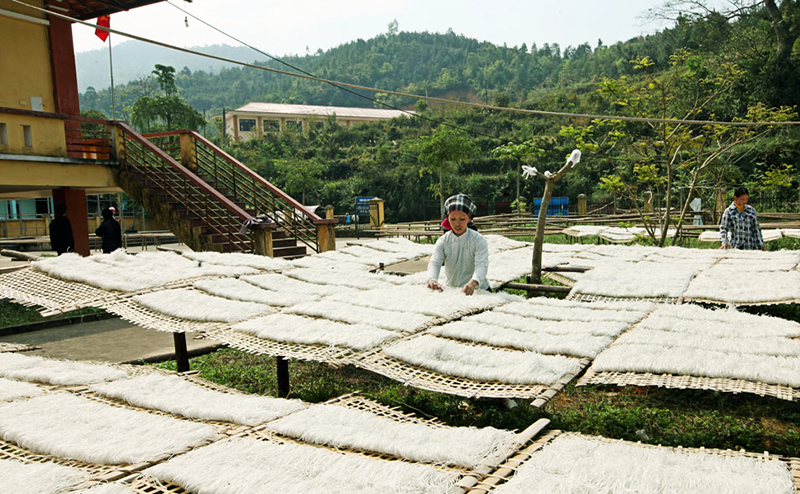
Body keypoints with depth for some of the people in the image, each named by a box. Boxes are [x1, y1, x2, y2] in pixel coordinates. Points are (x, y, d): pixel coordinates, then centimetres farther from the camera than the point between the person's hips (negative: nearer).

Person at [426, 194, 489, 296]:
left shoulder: (478, 240, -6)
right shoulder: (443, 241, 3)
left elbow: (482, 265, -19)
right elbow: (434, 262, -9)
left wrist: (473, 282, -41)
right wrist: (432, 279, -32)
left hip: (477, 290, -3)